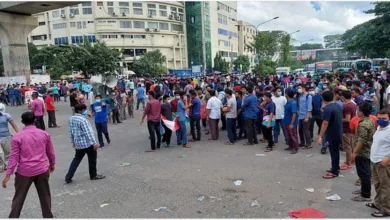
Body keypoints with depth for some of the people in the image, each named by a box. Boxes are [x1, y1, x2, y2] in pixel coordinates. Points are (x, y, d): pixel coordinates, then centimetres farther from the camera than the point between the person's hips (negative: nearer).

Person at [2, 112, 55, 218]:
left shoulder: (17, 137, -8)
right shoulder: (45, 134, -1)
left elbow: (14, 156, -10)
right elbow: (50, 152, 8)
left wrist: (8, 174, -5)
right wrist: (52, 164, 23)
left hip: (24, 172, -2)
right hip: (42, 170, 2)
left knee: (19, 197, 13)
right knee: (45, 196, 15)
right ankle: (48, 216, 25)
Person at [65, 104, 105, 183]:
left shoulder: (70, 119, 6)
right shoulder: (82, 119, -19)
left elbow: (71, 132, 13)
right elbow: (88, 132, -21)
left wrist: (73, 142, 23)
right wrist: (94, 143, -19)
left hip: (78, 143, 7)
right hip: (87, 143, -7)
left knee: (77, 159, 15)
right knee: (92, 159, 9)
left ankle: (68, 177, 10)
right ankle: (93, 175, 21)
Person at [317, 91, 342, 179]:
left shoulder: (327, 108, -23)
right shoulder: (338, 106, 5)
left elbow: (325, 123, -27)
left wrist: (320, 136, -25)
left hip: (332, 134, -9)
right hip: (338, 133, 9)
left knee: (333, 152, 0)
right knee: (336, 151, 20)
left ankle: (334, 172, 8)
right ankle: (336, 167, 33)